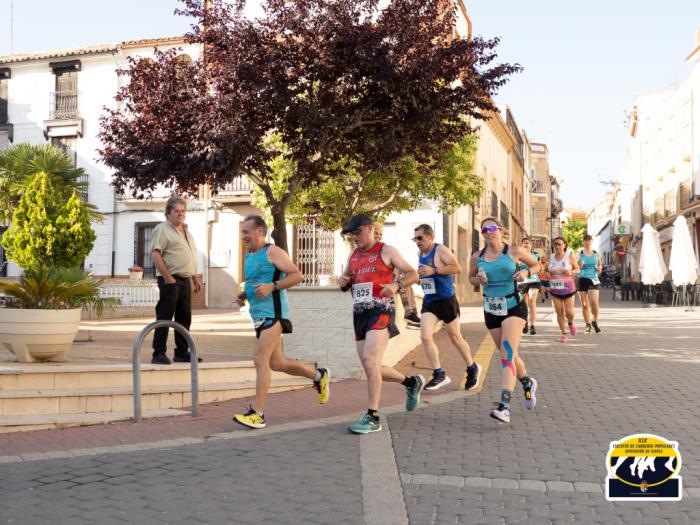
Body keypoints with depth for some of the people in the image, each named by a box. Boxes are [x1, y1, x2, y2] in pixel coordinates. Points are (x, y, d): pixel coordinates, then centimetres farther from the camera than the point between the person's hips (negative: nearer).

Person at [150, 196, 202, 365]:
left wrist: (195, 278, 21)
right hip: (170, 280, -8)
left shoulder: (186, 232, 20)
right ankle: (158, 354, -2)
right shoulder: (162, 229, -6)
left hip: (185, 281, 8)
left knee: (184, 318, 12)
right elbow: (155, 255, -16)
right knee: (164, 317, -6)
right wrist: (168, 278, -20)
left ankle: (182, 352, 20)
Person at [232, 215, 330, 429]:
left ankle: (257, 414, -12)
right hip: (259, 315, 9)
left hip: (273, 313, -9)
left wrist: (272, 286, -22)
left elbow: (297, 275, -12)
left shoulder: (273, 252, -6)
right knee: (277, 363, 15)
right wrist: (243, 296, 11)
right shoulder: (248, 257, 19)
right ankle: (319, 375, 35)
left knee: (261, 361, -14)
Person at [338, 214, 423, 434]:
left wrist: (396, 285, -23)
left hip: (380, 312, -7)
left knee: (370, 362, -22)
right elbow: (346, 282, 28)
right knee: (372, 369, 8)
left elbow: (413, 275, -3)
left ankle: (373, 417, -16)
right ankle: (412, 383, 32)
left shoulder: (386, 251, 0)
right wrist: (343, 282, 3)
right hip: (359, 314, 7)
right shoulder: (353, 254, 18)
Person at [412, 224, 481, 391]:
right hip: (429, 302, 6)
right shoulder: (420, 253, 10)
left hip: (446, 300, -6)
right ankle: (439, 375, -4)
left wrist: (434, 270, -27)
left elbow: (457, 268, -23)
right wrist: (418, 275, 7)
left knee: (455, 338, 8)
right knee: (425, 337, -12)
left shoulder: (441, 250, -12)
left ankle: (472, 369, 30)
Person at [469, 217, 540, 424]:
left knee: (507, 354, -19)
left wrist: (526, 272, -13)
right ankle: (527, 383, 44)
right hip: (491, 310, 4)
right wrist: (477, 280, -5)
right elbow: (471, 277, 19)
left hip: (514, 307, -4)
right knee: (508, 354, 14)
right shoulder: (477, 257, 2)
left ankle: (504, 406, -26)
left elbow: (536, 265, 9)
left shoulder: (514, 251, -5)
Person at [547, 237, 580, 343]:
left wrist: (571, 272, -19)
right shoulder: (550, 257, 3)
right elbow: (547, 270, 14)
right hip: (555, 289, 3)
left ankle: (570, 323, 30)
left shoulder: (570, 257, -5)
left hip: (568, 288, -3)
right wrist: (547, 274, -10)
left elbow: (577, 269, 3)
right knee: (559, 312, 3)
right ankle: (564, 334, 15)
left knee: (569, 312, -5)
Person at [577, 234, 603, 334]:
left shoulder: (596, 254, 6)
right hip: (582, 279, 0)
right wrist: (579, 266, -16)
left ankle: (594, 321, 8)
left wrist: (600, 268, -4)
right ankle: (588, 325, 15)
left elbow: (600, 264, 18)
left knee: (594, 302, -16)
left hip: (594, 279, 0)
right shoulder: (580, 254, 3)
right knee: (584, 304, 3)